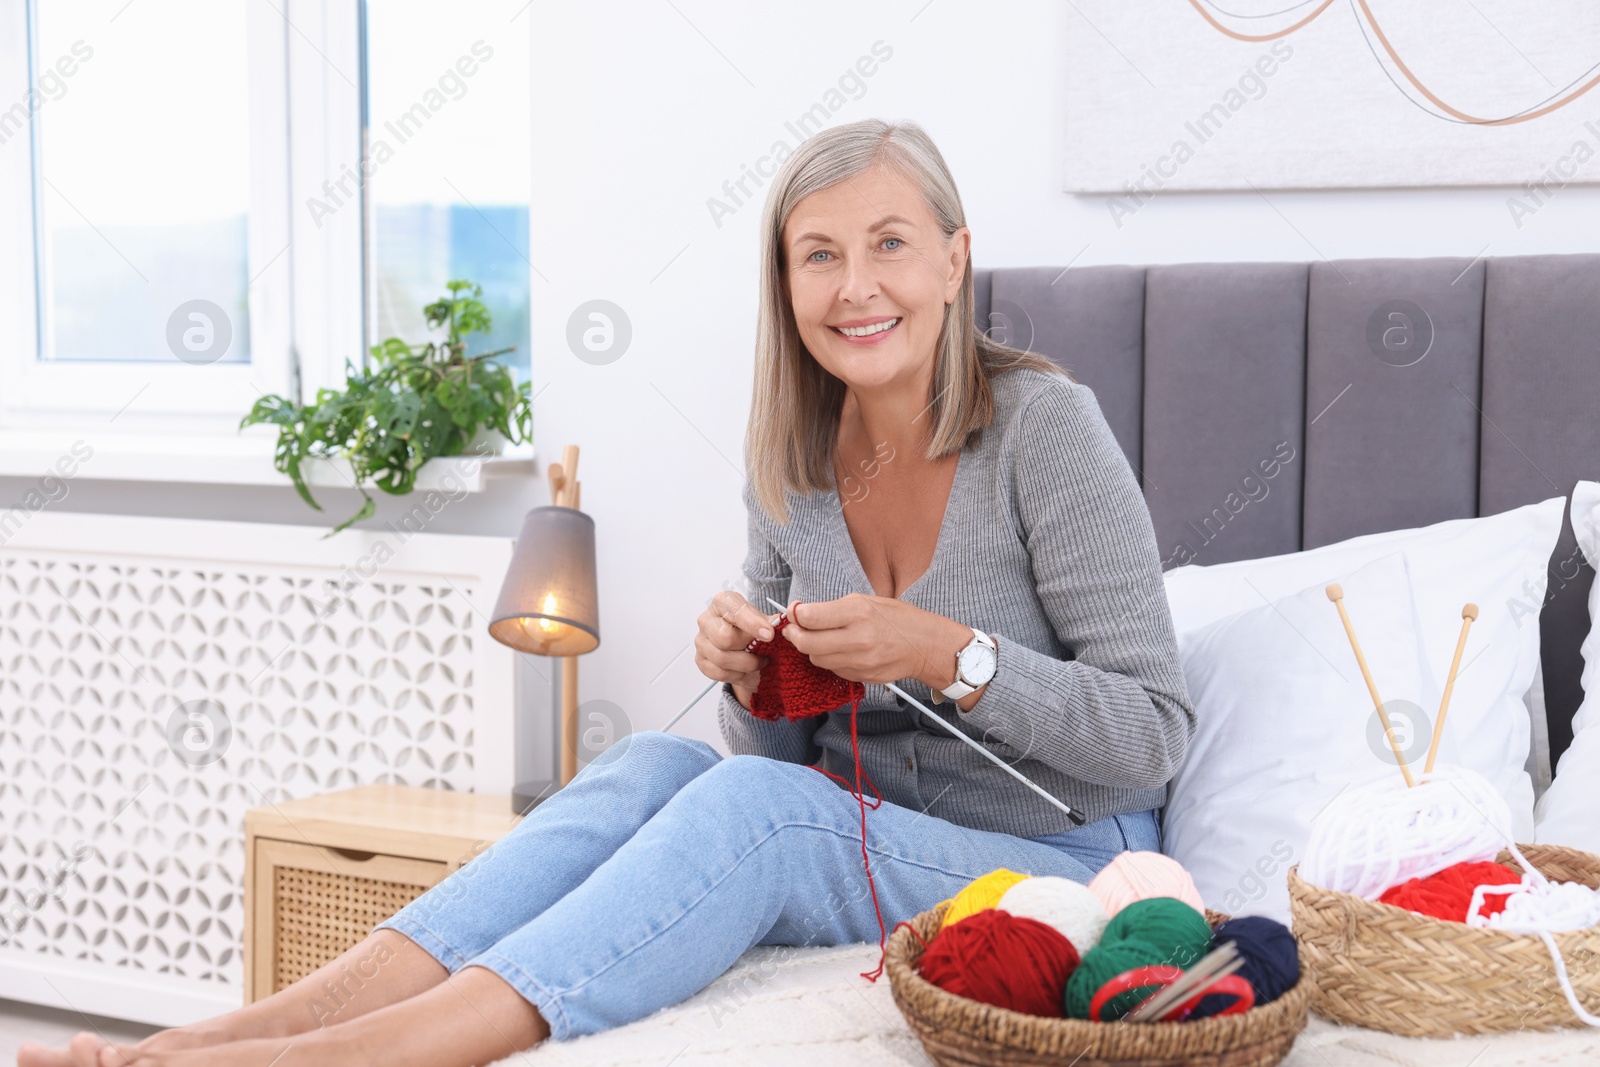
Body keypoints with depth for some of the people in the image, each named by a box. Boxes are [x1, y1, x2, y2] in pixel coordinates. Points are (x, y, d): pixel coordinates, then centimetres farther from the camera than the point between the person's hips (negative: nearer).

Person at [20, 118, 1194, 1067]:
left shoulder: (1044, 424, -14)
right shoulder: (789, 463, 3)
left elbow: (1153, 733, -12)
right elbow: (791, 748, 10)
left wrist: (947, 653, -25)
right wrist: (752, 678, -13)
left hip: (1055, 863, -5)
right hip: (858, 845, 5)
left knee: (751, 805, -31)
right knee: (656, 762, -24)